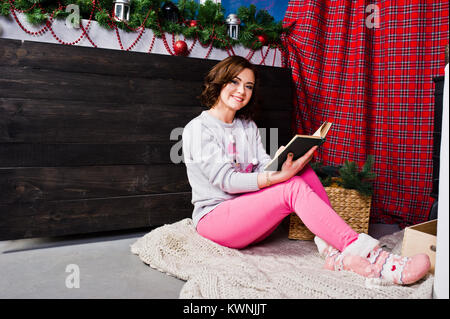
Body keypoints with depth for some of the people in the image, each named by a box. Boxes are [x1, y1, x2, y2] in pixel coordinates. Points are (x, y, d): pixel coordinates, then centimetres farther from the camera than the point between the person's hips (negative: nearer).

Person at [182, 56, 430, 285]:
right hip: (214, 218, -6)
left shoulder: (248, 126, 14)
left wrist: (283, 165, -22)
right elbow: (225, 180, -19)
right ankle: (368, 255, -31)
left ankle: (335, 252, -25)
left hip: (247, 215, 6)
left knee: (302, 171, -16)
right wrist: (278, 177, -32)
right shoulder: (198, 128, -8)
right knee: (293, 188, -27)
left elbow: (264, 167, 2)